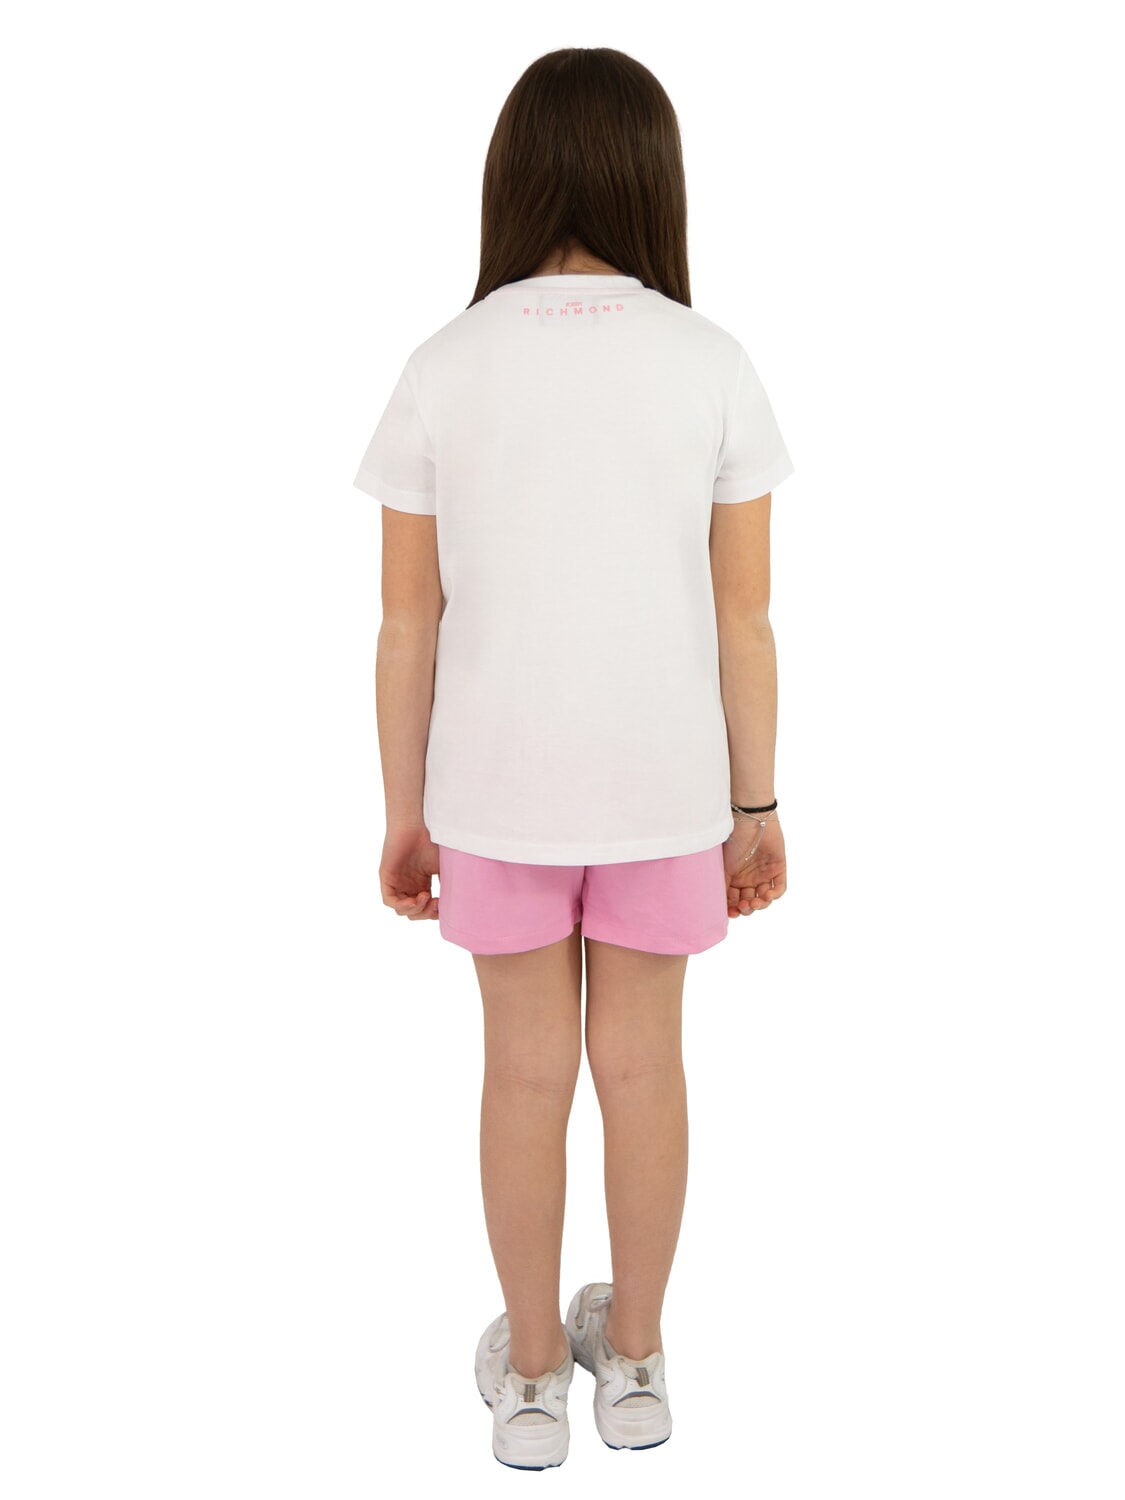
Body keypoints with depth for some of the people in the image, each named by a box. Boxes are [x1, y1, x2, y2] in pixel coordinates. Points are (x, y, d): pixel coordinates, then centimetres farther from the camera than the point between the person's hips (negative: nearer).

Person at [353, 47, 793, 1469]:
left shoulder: (444, 369, -9)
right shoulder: (711, 365, -9)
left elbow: (406, 623, -6)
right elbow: (744, 621, -6)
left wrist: (405, 811, 5)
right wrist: (756, 805, 5)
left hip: (496, 780, 0)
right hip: (663, 779, 0)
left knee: (526, 1070, 14)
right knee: (643, 1064, 15)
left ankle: (533, 1373, 30)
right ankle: (633, 1357, 33)